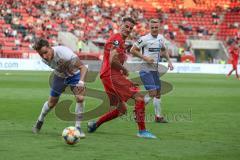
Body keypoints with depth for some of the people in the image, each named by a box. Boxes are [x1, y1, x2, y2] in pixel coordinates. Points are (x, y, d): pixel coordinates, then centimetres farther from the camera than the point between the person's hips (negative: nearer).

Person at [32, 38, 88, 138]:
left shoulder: (64, 53, -41)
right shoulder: (44, 59, -21)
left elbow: (83, 67, -41)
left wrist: (81, 82, -55)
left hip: (74, 74, -4)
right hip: (59, 76, 4)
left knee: (80, 98, -26)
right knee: (52, 103, 10)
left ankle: (78, 128, -13)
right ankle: (40, 121, 39)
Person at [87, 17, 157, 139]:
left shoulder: (121, 40, 22)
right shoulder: (117, 39, -11)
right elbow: (113, 61, -22)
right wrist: (124, 69, -6)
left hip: (107, 76, 11)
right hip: (112, 75, -11)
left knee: (121, 110, 15)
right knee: (139, 97, -14)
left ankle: (94, 124, 19)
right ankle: (142, 131, -13)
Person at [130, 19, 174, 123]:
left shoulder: (161, 38, 7)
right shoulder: (144, 39, -13)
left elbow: (164, 50, 25)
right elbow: (132, 50, -10)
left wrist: (169, 61, 12)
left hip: (155, 70, 7)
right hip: (145, 70, -7)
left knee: (158, 93, 10)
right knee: (152, 93, -15)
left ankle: (158, 116, 19)